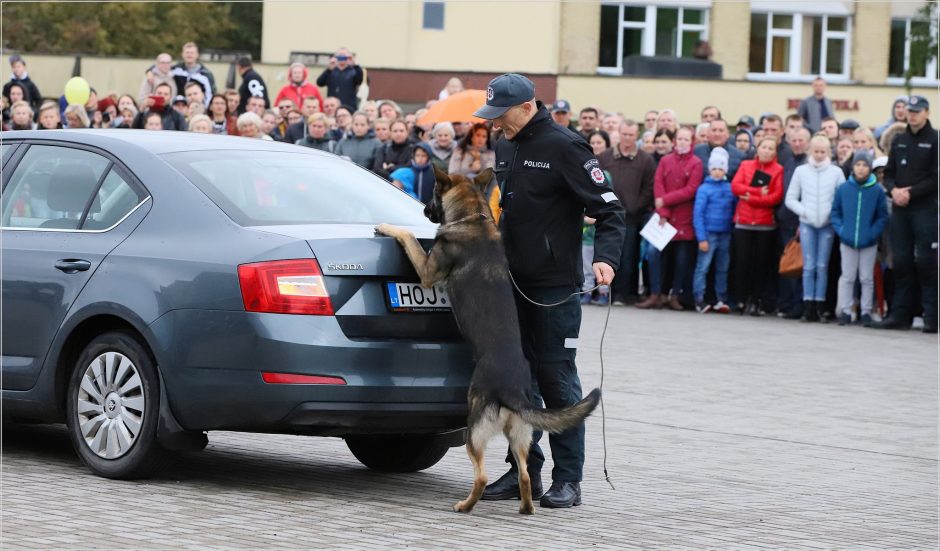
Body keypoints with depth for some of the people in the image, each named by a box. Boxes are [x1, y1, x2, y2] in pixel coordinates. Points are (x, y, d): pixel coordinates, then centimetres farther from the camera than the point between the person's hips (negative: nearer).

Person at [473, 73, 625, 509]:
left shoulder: (564, 146, -10)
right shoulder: (503, 147, 12)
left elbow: (608, 208, -12)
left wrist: (605, 259, -26)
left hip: (555, 287, -7)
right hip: (511, 282, 7)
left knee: (557, 379, -4)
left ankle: (568, 479, 1)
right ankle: (524, 471, 15)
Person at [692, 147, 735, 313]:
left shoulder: (730, 188, 5)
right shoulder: (704, 189, -5)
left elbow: (735, 211, 9)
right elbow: (697, 215, -7)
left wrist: (733, 230, -3)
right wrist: (701, 238, -11)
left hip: (725, 235, 4)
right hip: (709, 234, -4)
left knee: (723, 269, 10)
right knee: (702, 267, -4)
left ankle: (721, 299, 16)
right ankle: (699, 299, -1)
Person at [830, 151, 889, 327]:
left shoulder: (877, 191, -5)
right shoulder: (843, 189, -2)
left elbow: (882, 216, 0)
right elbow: (835, 212, 6)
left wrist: (873, 233, -12)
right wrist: (840, 230, -7)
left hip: (869, 243, -1)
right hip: (847, 242, 1)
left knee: (867, 278, 8)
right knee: (847, 277, 7)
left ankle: (866, 312, 15)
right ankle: (845, 311, 13)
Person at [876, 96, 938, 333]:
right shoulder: (899, 141, 15)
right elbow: (889, 172, 15)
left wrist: (910, 192, -14)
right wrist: (894, 190, -5)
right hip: (900, 209, 6)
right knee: (901, 260, 7)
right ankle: (900, 313, 13)